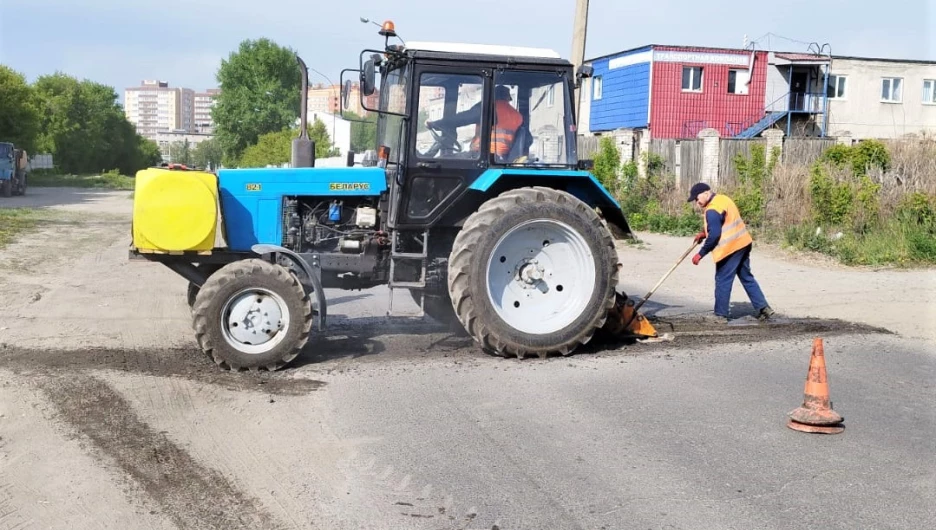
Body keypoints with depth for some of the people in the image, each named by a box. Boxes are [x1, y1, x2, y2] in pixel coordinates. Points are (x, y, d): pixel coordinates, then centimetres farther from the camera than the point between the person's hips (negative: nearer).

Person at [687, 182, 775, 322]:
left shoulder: (712, 210, -20)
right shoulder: (722, 199, 12)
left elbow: (714, 235, -23)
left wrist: (700, 254, -16)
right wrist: (704, 233, 16)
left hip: (730, 248, -10)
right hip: (742, 243, 10)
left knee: (722, 282, 0)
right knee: (747, 277, 17)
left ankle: (720, 315, 6)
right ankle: (763, 307, 16)